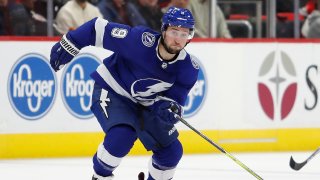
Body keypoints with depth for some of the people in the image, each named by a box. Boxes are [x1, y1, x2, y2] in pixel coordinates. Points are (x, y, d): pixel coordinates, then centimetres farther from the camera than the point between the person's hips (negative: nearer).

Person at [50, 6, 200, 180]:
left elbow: (175, 98, -7)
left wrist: (168, 108, -31)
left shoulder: (188, 67, -16)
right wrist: (67, 45, -21)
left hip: (144, 104, 5)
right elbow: (100, 28, -25)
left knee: (171, 151, -3)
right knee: (122, 136, -30)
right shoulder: (140, 40, -31)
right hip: (111, 92, -5)